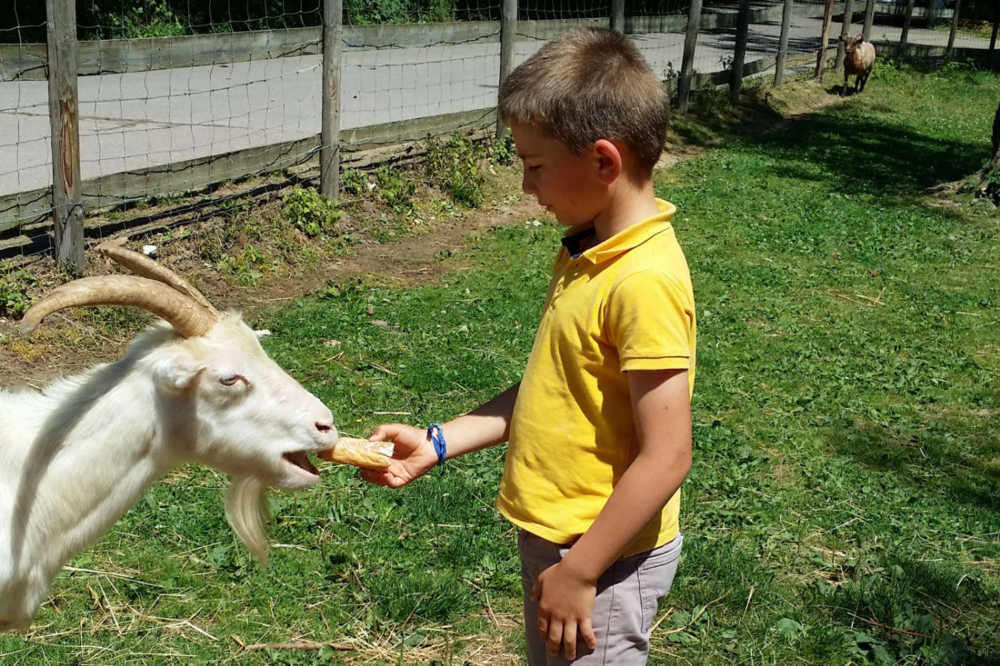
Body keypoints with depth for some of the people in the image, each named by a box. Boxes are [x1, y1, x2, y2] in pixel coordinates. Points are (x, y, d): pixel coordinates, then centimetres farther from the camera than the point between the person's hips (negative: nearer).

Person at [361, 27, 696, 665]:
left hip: (602, 556, -9)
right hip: (554, 535, 9)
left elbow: (665, 459, -26)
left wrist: (578, 571, -20)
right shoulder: (587, 254, 2)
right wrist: (437, 443, 4)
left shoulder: (645, 282, -27)